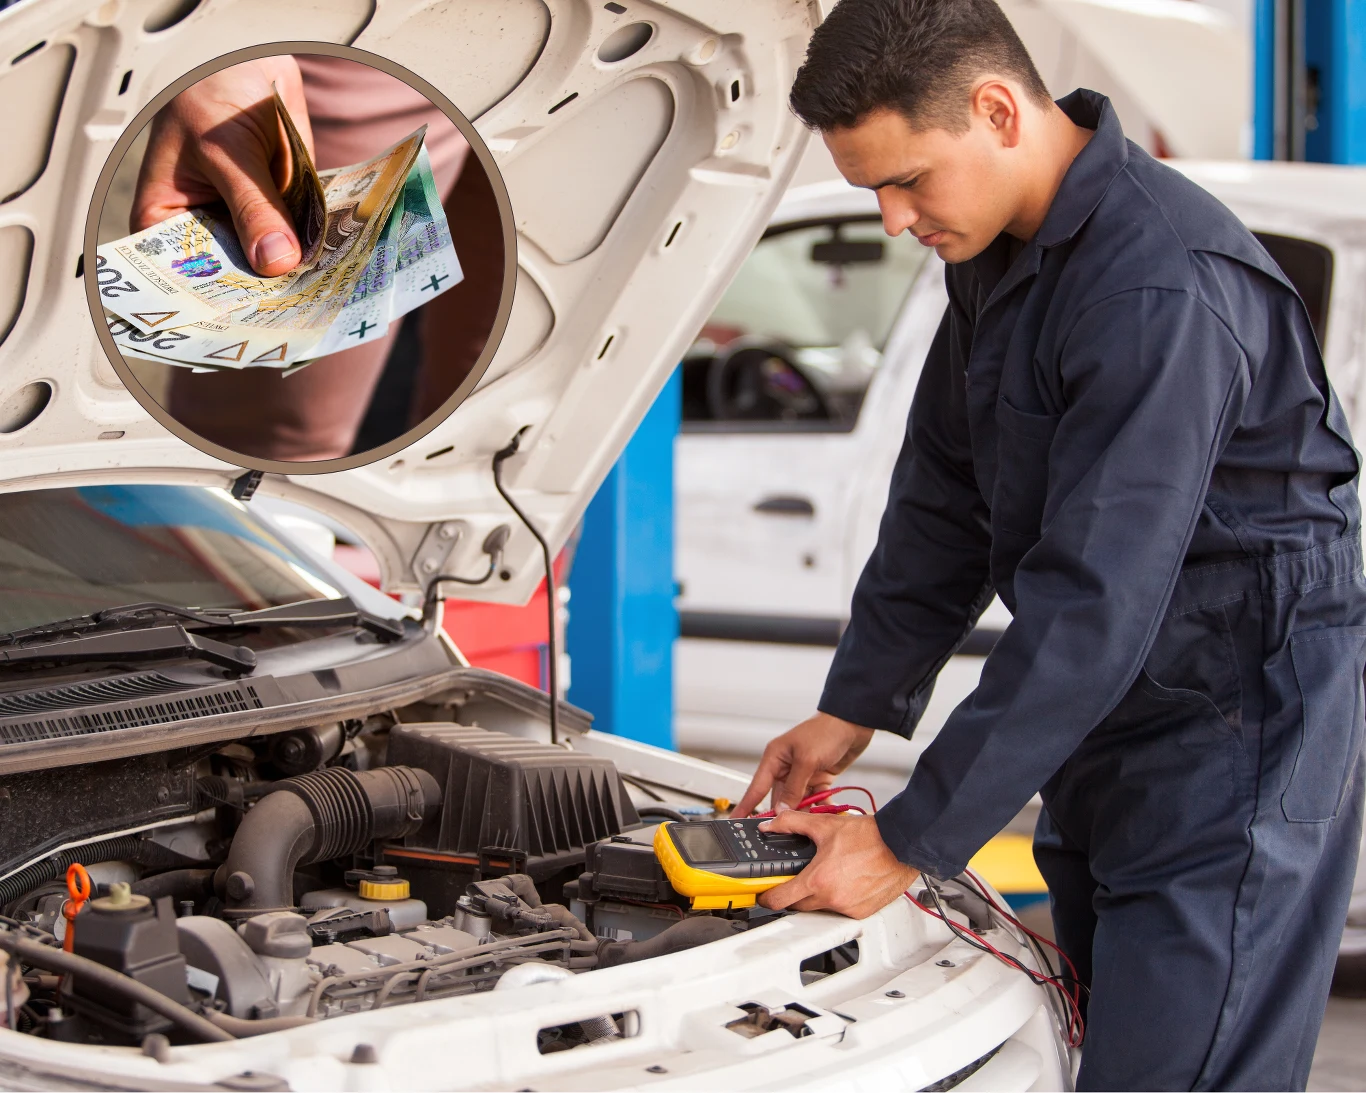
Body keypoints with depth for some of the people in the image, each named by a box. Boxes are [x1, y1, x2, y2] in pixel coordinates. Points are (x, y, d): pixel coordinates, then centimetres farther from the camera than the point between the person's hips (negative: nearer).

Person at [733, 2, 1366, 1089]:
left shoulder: (1161, 289, -26)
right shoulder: (998, 249, 6)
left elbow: (1094, 607, -28)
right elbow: (943, 502, 16)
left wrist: (912, 842, -23)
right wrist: (854, 710, 12)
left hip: (1234, 745, -9)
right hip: (1099, 728, 10)